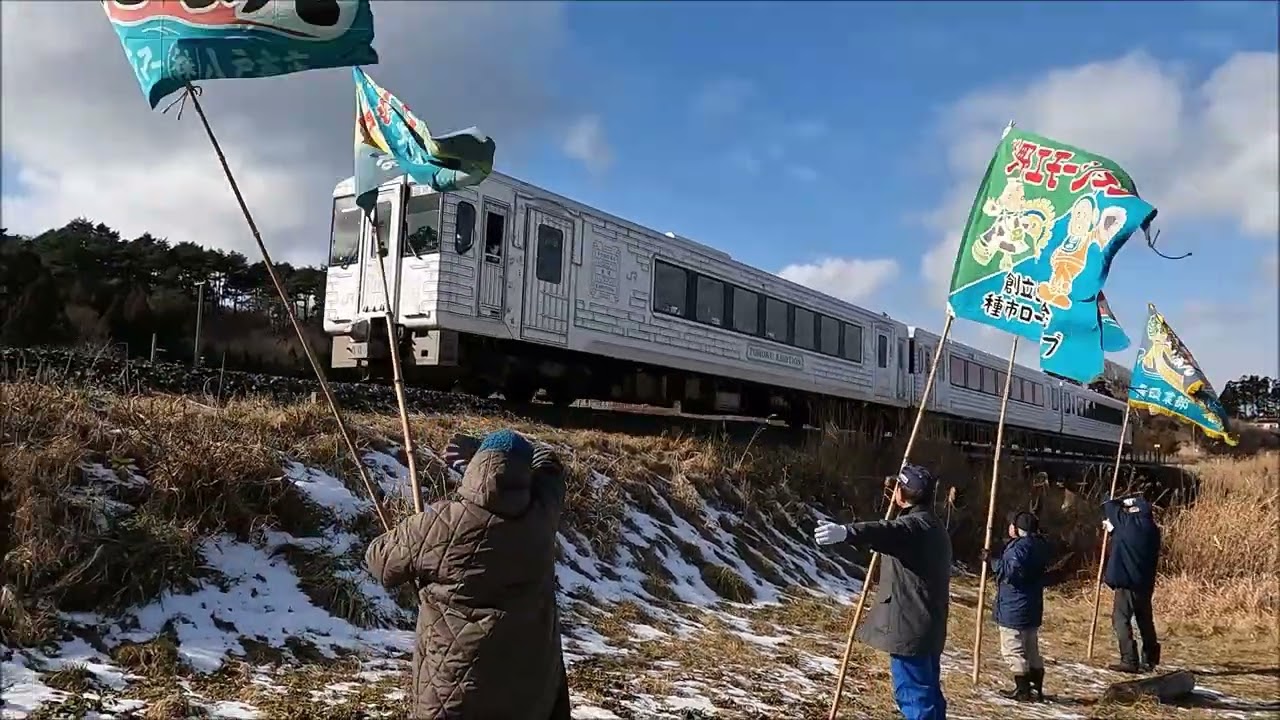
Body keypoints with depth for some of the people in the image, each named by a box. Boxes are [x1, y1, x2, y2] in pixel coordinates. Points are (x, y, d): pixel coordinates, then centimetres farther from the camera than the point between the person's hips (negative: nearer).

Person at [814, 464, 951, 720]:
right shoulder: (933, 526, 17)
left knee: (912, 693, -9)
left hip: (910, 626, -10)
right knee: (927, 691, 18)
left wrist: (846, 532, -56)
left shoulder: (914, 525, -16)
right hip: (926, 624, 11)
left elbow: (887, 531, -38)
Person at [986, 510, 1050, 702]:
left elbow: (1011, 572, -29)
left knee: (1013, 650, 0)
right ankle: (1037, 688, 25)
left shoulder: (1020, 546, -21)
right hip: (1032, 607, 10)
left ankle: (1022, 690, 3)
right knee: (1031, 649, 18)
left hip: (1013, 609, -10)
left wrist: (994, 560, -18)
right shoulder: (1039, 545, 10)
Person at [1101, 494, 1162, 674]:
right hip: (1145, 582, 8)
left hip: (1127, 581, -7)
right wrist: (1113, 528, 29)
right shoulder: (1151, 528, 9)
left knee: (1121, 619, -4)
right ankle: (1149, 660, 23)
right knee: (1145, 620, 17)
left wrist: (1124, 502, 19)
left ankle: (1129, 661, -9)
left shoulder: (1128, 522, -11)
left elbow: (1108, 505, 2)